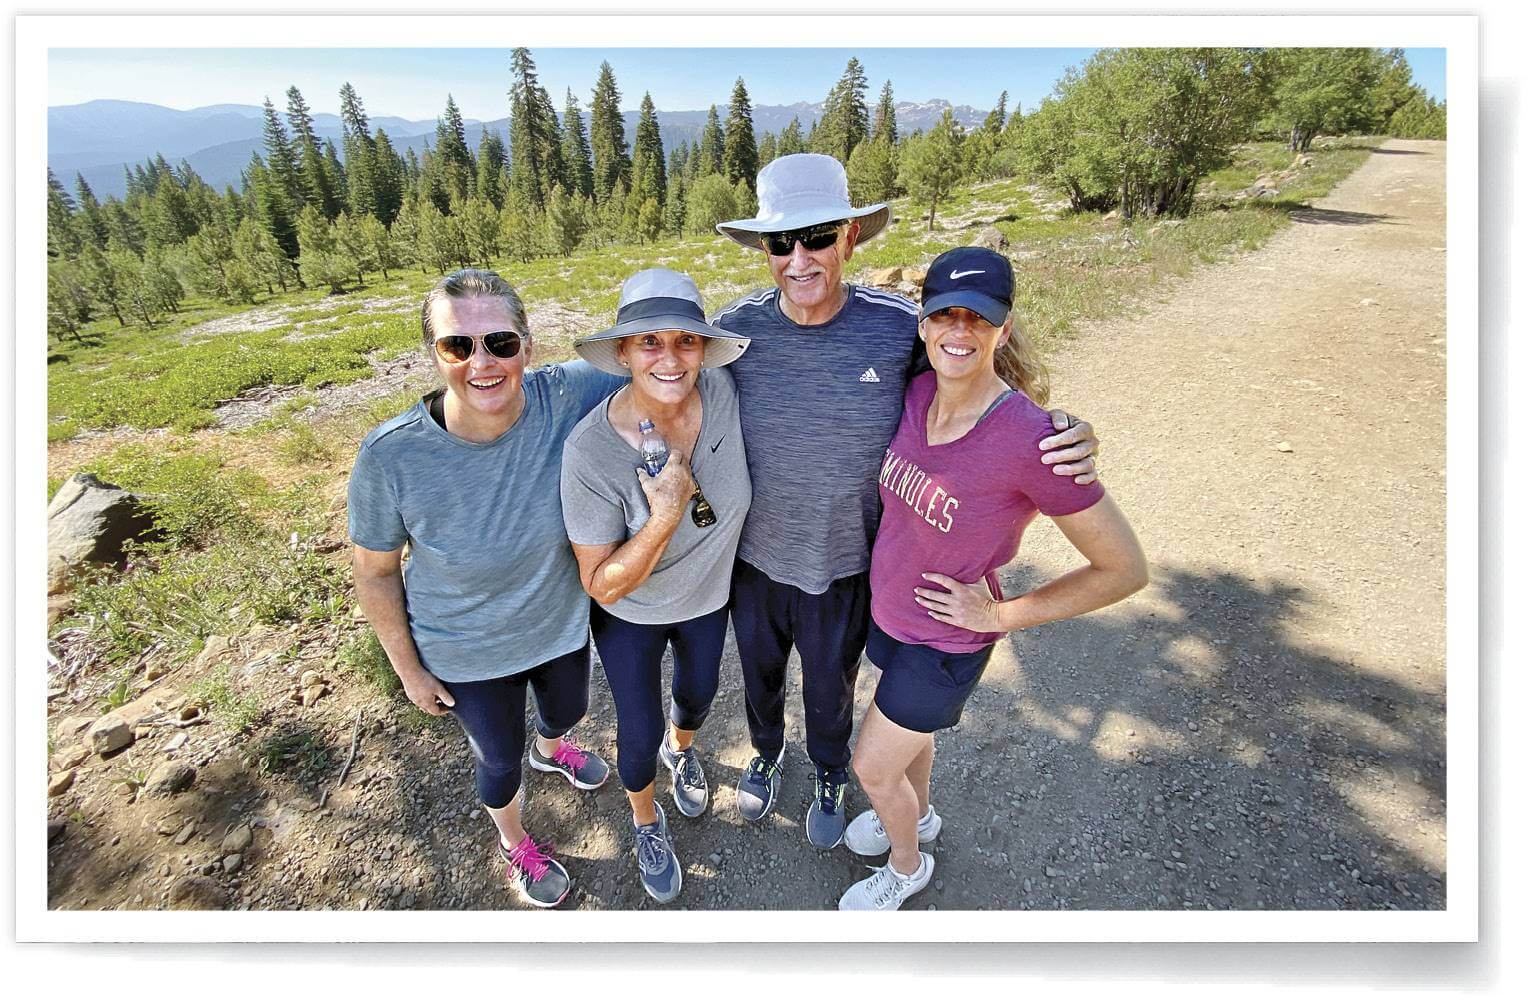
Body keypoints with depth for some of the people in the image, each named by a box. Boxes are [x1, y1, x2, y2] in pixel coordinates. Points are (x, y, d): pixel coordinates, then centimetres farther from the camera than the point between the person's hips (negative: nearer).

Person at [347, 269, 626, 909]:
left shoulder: (566, 398, -28)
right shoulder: (391, 457, -30)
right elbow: (375, 573, -14)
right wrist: (409, 669, -4)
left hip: (562, 622, 3)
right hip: (467, 654, -2)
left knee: (567, 711, 33)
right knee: (500, 759, 24)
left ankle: (550, 750, 73)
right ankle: (514, 845, 60)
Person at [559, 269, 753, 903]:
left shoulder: (722, 391, -26)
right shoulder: (590, 452, -34)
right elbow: (603, 585, -27)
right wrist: (666, 514, -40)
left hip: (708, 595, 4)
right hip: (630, 615, -3)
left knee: (699, 694, 29)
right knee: (639, 734, 12)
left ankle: (681, 748, 67)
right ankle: (647, 823, 49)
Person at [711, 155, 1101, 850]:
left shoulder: (900, 328, -19)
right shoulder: (734, 328, -17)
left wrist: (1063, 435, -23)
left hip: (844, 567, -1)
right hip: (753, 559, 1)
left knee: (830, 690, 25)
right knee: (759, 675, 28)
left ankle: (829, 779, 58)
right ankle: (766, 754, 62)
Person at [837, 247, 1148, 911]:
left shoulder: (1028, 439, -32)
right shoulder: (917, 392, -14)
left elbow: (1125, 569, -22)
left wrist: (1000, 615, -19)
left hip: (944, 642, -5)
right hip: (885, 609, 6)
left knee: (871, 770, 13)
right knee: (909, 729, 30)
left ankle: (908, 866, 47)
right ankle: (918, 815, 62)